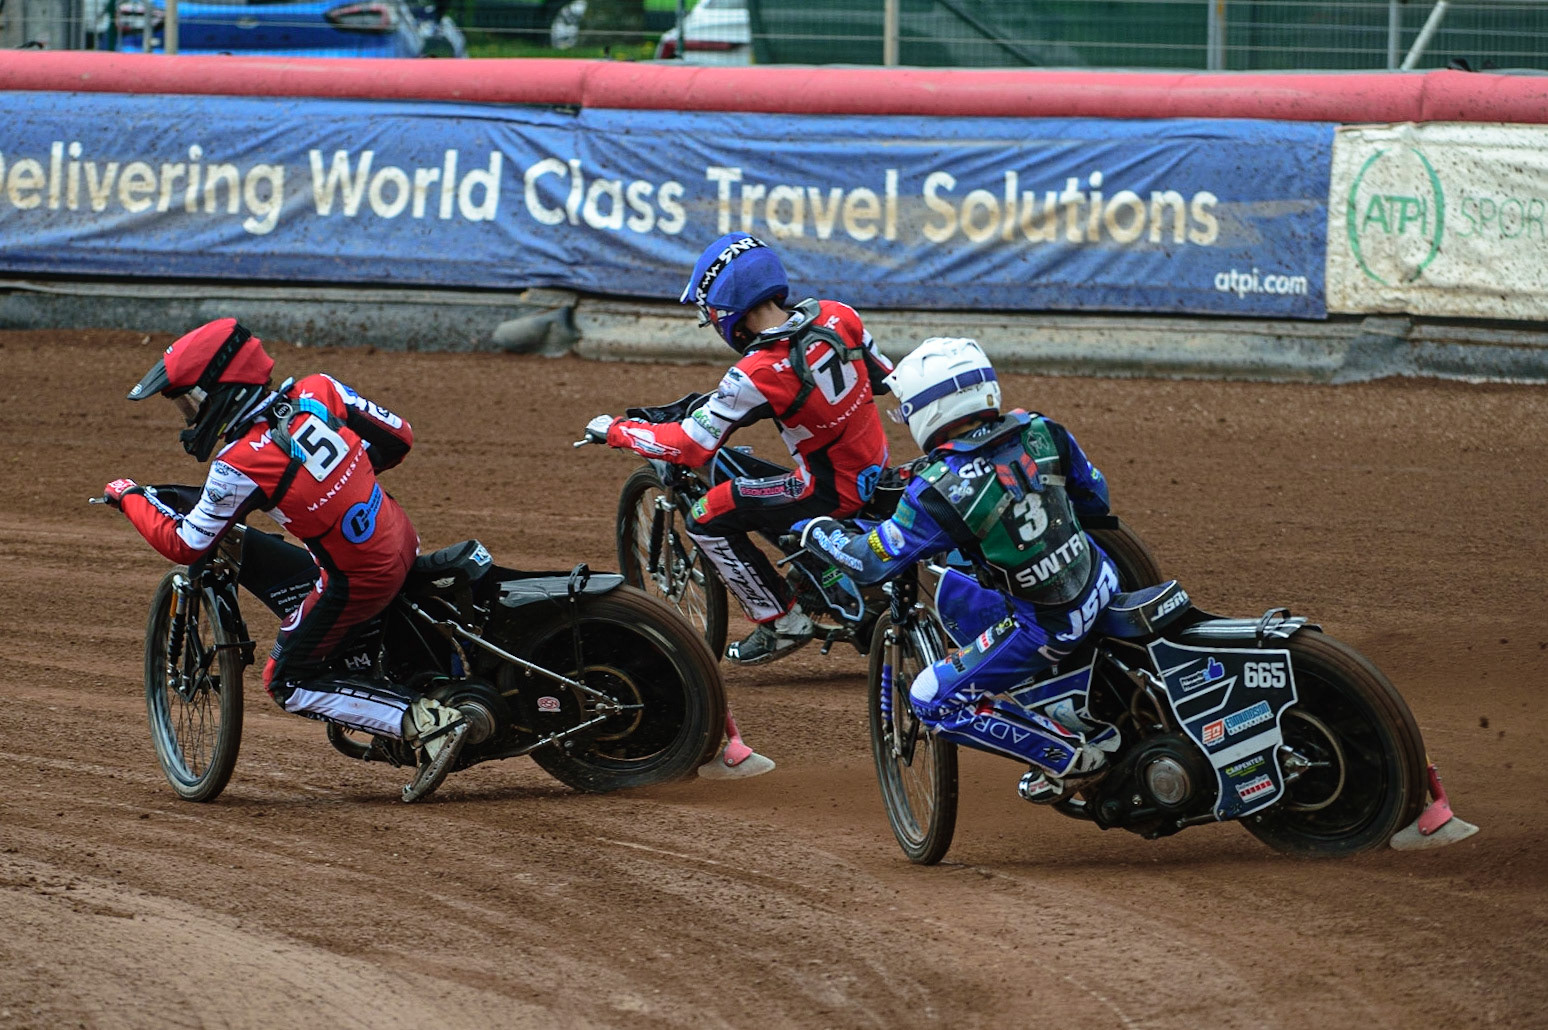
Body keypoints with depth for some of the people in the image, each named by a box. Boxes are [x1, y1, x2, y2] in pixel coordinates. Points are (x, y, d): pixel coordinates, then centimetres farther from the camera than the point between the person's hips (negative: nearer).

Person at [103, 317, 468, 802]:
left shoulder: (239, 466, -22)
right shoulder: (317, 391, -6)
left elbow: (185, 544, -10)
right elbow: (397, 436, 4)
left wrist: (130, 498, 6)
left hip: (358, 578, -8)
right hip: (404, 541, 8)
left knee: (288, 683, 8)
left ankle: (425, 724, -6)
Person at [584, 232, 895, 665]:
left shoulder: (757, 376, -25)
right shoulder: (837, 316, -7)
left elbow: (689, 447, -18)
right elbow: (883, 376, 9)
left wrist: (615, 430, -5)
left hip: (832, 490, -8)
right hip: (878, 465, 8)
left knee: (708, 518, -3)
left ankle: (781, 622, 4)